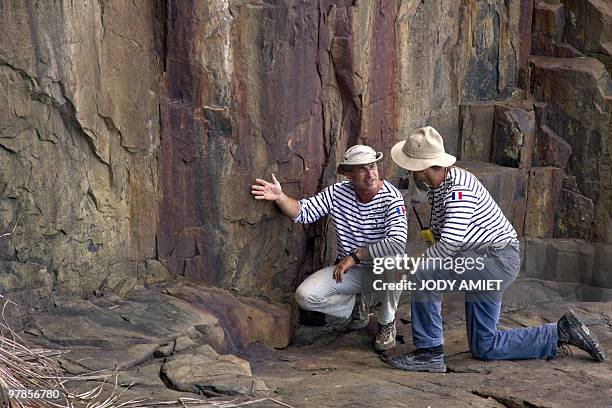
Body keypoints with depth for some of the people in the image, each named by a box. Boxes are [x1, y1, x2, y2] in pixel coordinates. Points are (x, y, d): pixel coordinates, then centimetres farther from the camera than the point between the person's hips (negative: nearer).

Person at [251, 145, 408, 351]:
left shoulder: (391, 197, -20)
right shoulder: (338, 192, -5)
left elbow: (398, 243, -33)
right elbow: (303, 212, -4)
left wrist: (355, 255, -27)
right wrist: (280, 197, -24)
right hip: (348, 270, 4)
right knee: (305, 296, -17)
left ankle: (387, 322, -9)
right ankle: (353, 309, 14)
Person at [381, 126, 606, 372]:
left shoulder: (458, 187, -24)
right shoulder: (435, 186, 7)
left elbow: (450, 242, -32)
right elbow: (441, 233, 20)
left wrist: (415, 264, -22)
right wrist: (429, 257, 3)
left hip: (497, 258, -10)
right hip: (481, 261, 10)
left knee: (422, 275, -25)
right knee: (484, 348, 14)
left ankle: (429, 353, -17)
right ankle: (561, 333, 22)